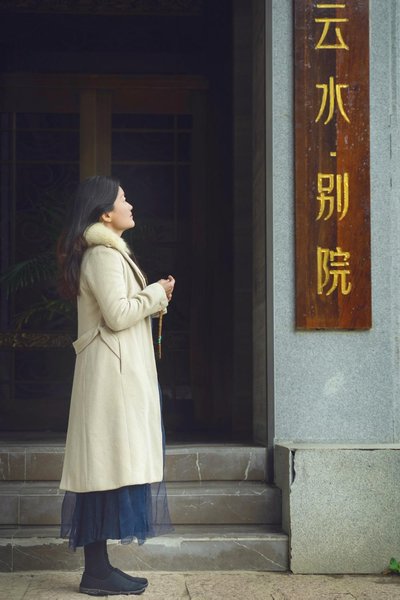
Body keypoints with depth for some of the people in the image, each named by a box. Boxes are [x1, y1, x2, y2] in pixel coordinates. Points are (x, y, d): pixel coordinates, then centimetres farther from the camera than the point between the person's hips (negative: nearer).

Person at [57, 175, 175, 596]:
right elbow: (118, 314, -21)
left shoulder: (109, 252, 20)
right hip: (113, 372, -11)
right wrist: (158, 293, -8)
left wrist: (154, 299, 9)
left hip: (119, 372, 11)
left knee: (108, 466, 9)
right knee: (111, 466, -9)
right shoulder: (104, 255, -13)